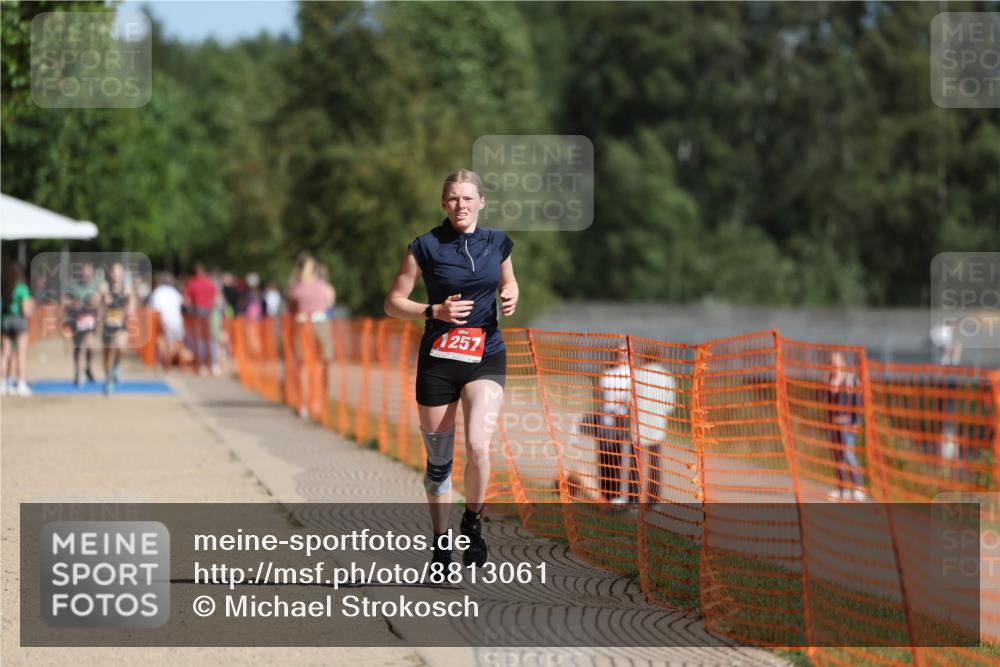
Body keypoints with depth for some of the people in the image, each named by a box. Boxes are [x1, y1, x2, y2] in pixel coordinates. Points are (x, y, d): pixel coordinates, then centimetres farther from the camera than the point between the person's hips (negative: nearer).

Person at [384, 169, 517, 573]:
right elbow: (393, 303, -1)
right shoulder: (426, 247, -5)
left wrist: (510, 297, 0)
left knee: (478, 445, -21)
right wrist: (435, 312, -16)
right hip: (438, 361, -1)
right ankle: (440, 543, 23)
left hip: (486, 357, 1)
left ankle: (472, 525, 2)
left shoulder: (497, 243, 4)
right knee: (438, 459, 5)